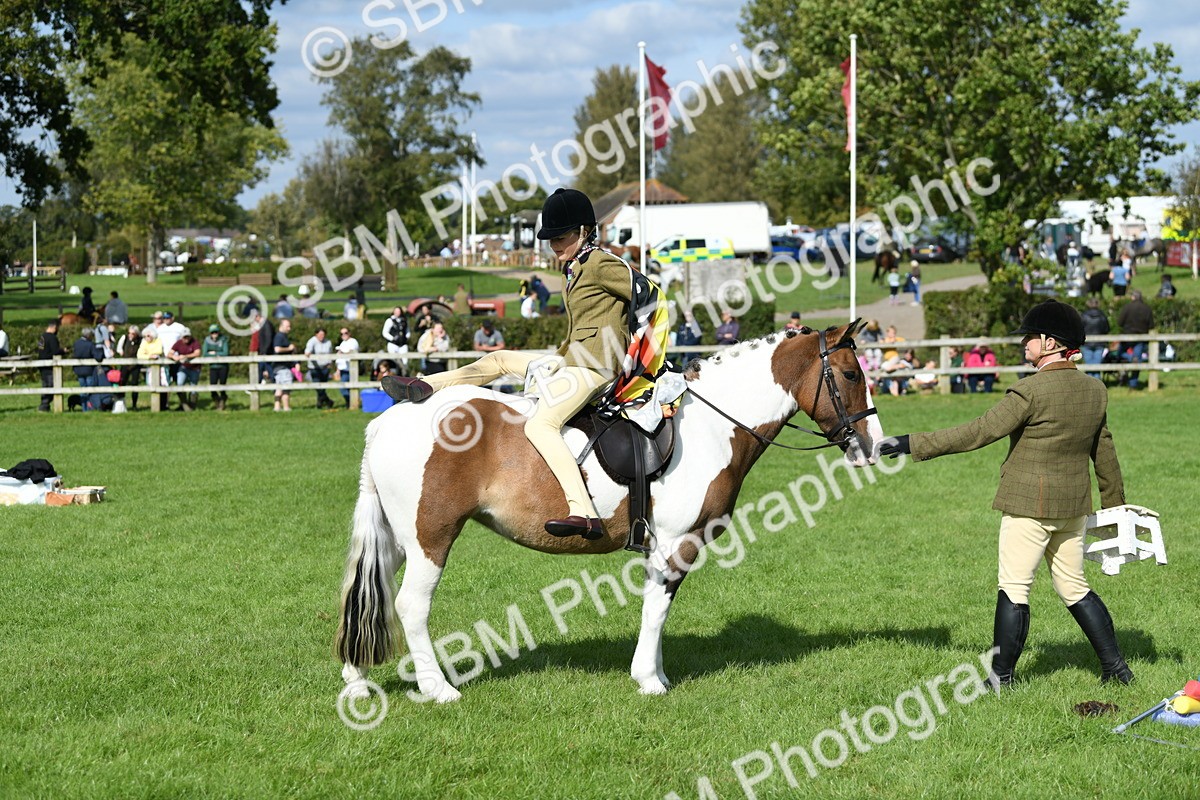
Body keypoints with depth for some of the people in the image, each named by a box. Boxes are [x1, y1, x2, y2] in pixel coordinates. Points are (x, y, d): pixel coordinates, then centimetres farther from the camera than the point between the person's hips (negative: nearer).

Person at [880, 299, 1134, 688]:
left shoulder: (1031, 390, -17)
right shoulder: (1095, 390, 6)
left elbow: (978, 432, -19)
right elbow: (1105, 452, 17)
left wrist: (912, 444, -16)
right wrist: (1114, 504, 29)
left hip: (1029, 506, -7)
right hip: (1074, 506, 8)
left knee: (1014, 589, -1)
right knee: (1074, 587, 18)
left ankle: (1002, 677, 3)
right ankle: (1115, 666, 19)